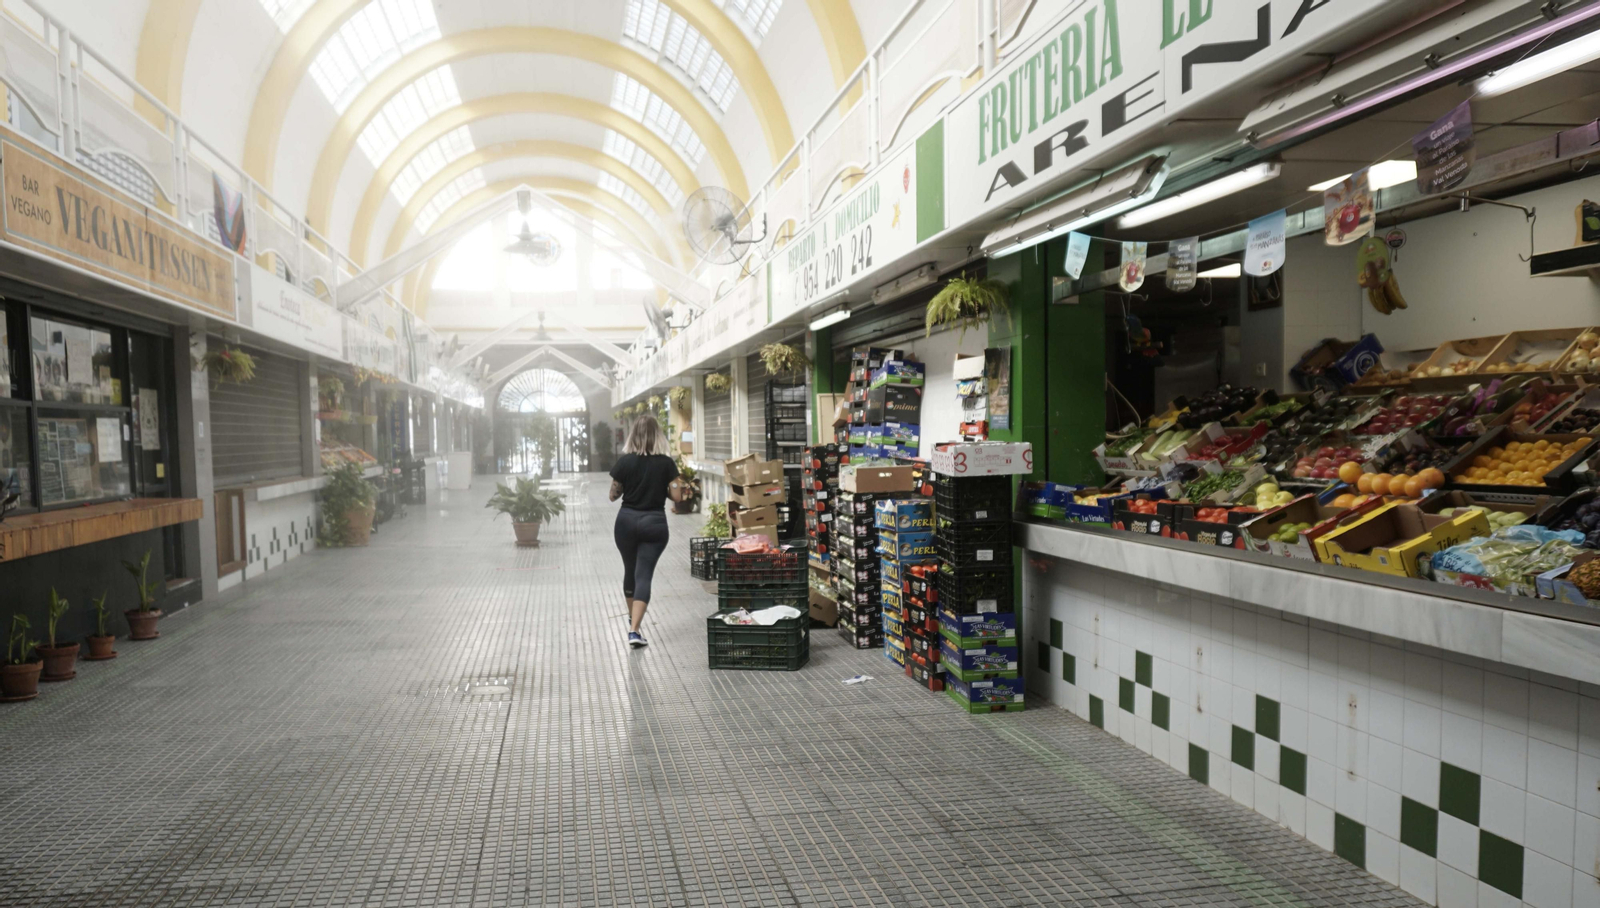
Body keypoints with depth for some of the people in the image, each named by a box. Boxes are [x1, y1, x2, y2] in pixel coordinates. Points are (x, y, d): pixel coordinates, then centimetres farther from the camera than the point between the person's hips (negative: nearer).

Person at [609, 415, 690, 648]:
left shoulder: (624, 461, -5)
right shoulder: (666, 463, -6)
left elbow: (613, 495, 3)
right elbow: (677, 496, -7)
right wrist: (682, 487, 14)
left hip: (627, 521, 2)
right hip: (654, 523, -2)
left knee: (630, 571, 21)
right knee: (644, 575, -2)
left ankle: (633, 620, 39)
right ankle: (634, 630, -16)